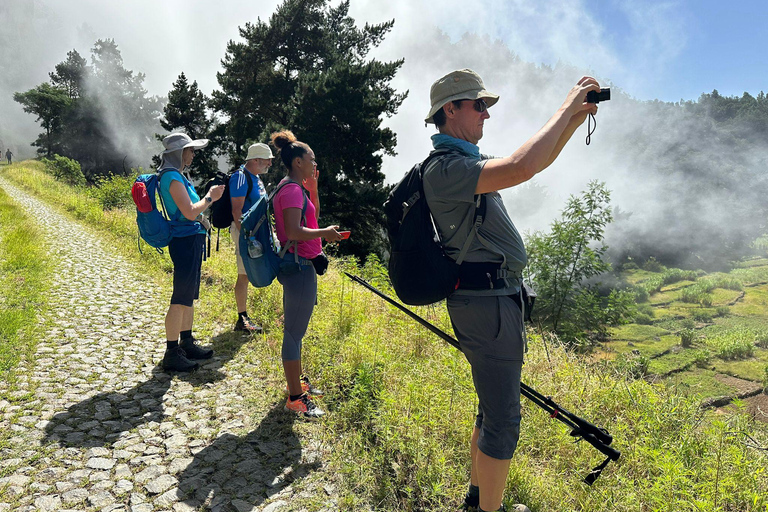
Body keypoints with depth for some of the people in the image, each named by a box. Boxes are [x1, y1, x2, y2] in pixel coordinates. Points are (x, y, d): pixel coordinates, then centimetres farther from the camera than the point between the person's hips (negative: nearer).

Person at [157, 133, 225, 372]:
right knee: (180, 299, -5)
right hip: (185, 241, -11)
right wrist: (209, 197, -8)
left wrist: (210, 196, 12)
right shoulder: (172, 177, -15)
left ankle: (187, 343, 29)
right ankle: (172, 354, 3)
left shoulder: (177, 175, 16)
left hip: (191, 240, 11)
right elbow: (190, 212, -20)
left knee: (189, 296, 17)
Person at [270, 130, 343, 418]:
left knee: (295, 329, 20)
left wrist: (313, 188, 15)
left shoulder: (296, 187, 16)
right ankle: (295, 398, 8)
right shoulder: (292, 189, -16)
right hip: (299, 265, -11)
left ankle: (297, 382, 35)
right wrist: (325, 233, -18)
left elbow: (313, 217, 24)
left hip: (300, 265, 11)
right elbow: (293, 231, -26)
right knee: (295, 332, -3)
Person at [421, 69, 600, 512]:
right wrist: (566, 106, -17)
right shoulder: (445, 167, -16)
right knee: (502, 420, -1)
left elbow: (536, 163, 24)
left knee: (494, 410, 21)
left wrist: (576, 118, 12)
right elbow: (522, 167, -31)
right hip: (487, 303, -11)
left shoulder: (469, 159, 17)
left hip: (497, 297, 11)